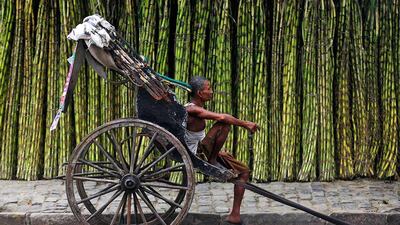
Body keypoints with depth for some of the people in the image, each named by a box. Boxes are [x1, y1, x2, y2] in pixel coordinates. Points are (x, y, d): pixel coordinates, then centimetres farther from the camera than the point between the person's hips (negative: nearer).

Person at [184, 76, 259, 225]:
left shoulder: (196, 109, 11)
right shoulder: (193, 110, -21)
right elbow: (221, 117, -31)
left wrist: (217, 150, 19)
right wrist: (245, 124, -22)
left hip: (204, 151, 10)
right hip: (197, 155, -10)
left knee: (244, 171, 10)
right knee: (224, 124, -25)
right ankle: (212, 161, -13)